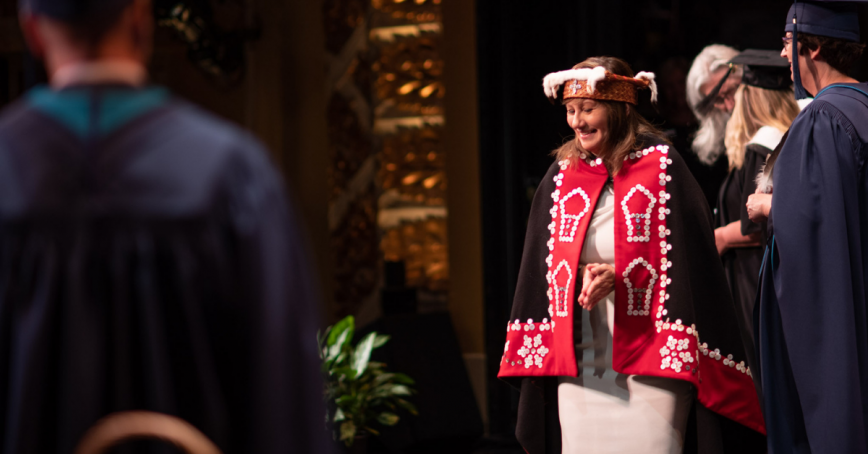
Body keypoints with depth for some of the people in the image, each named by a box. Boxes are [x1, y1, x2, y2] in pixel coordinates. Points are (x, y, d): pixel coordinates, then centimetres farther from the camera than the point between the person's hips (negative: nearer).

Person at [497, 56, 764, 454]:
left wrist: (619, 276, -16)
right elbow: (543, 264, 11)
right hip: (578, 356, 4)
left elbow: (687, 253, -6)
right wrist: (584, 276, -9)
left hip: (645, 352, -4)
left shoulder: (660, 167, -3)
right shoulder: (562, 176, 10)